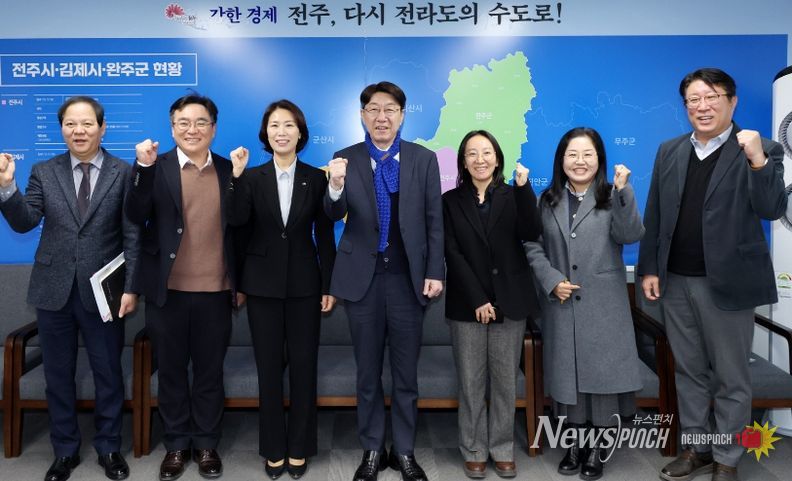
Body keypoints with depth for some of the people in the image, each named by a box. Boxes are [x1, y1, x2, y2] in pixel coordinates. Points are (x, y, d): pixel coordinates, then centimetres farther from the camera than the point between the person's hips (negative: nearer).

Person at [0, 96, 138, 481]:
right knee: (58, 375, 13)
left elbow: (133, 236, -5)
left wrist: (131, 287, -9)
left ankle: (109, 448, 27)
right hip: (54, 290, 3)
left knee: (108, 374, 9)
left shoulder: (123, 173, -3)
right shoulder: (44, 172, 5)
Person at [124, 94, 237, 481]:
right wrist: (144, 167, -23)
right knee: (171, 371, 11)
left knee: (210, 372, 11)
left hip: (215, 291, 1)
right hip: (168, 290, 0)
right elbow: (136, 216, -11)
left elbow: (237, 227, 6)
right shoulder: (157, 168, 1)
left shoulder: (228, 170, 6)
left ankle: (207, 444, 27)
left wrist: (240, 283, 5)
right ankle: (176, 444, 28)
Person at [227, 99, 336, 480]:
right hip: (263, 283, 0)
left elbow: (325, 236, 2)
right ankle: (273, 448, 21)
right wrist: (237, 175, -21)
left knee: (303, 365, 6)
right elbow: (237, 221, -14)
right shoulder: (252, 177, 2)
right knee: (269, 366, 7)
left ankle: (299, 448, 21)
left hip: (304, 283, 0)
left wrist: (329, 285, -1)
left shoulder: (316, 178, 2)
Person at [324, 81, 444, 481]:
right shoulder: (346, 159, 2)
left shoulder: (424, 159, 2)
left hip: (408, 278, 0)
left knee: (406, 372, 11)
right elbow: (335, 215, -7)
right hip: (363, 278, 0)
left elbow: (435, 220, 1)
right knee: (368, 373, 11)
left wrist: (435, 273, -6)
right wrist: (336, 186, -28)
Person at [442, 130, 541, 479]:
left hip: (509, 302, 1)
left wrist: (524, 187, -18)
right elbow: (453, 254, -3)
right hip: (467, 304, 0)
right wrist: (478, 300, -11)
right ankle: (473, 451, 18)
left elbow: (531, 235, -10)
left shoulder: (512, 196, 7)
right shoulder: (451, 201, 5)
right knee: (471, 382, 4)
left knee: (506, 381, 6)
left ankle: (502, 450, 20)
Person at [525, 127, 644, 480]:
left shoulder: (612, 197, 1)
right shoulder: (548, 200, 8)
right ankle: (575, 442, 26)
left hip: (603, 305, -2)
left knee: (600, 370, 3)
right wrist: (551, 280, -9)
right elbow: (533, 245, 4)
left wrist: (623, 190, -25)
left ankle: (595, 448, 19)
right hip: (562, 305, 2)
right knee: (567, 371, 9)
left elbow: (631, 235, -16)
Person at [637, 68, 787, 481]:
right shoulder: (669, 151, 8)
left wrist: (757, 160, -27)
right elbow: (654, 216, 8)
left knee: (731, 378, 9)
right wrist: (649, 269, 4)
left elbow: (771, 210, -16)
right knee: (688, 371, 16)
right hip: (675, 281, 4)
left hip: (725, 283, -4)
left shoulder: (760, 152, -5)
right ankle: (696, 448, 32)